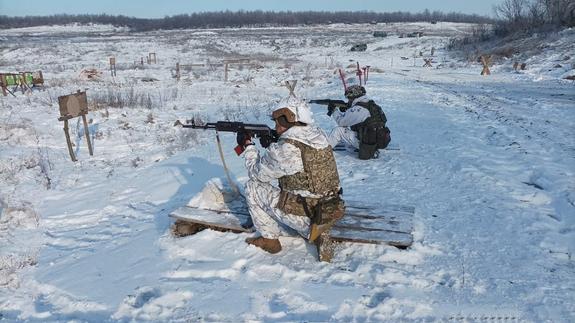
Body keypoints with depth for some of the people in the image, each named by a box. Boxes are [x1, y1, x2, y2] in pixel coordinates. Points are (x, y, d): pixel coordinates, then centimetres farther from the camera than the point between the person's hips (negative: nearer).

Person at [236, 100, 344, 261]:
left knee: (253, 186, 8)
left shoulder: (282, 149, -18)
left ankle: (269, 239, 17)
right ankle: (318, 232, 13)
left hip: (304, 215, -7)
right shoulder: (319, 136, 1)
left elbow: (257, 173, 0)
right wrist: (273, 146, 14)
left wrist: (248, 146, 13)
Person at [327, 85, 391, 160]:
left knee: (338, 130, -2)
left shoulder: (358, 109, -19)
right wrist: (345, 110, 9)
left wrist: (334, 111, 6)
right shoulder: (371, 104, 9)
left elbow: (341, 122, -10)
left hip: (367, 143, -9)